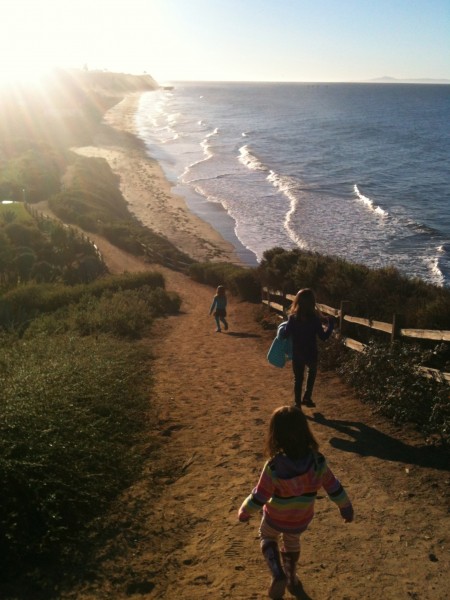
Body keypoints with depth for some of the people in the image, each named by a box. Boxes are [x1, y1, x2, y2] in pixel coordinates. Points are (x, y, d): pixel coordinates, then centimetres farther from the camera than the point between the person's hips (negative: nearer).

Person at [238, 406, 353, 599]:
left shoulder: (274, 467, -33)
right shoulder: (318, 461, -24)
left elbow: (259, 498, -23)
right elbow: (334, 489, -11)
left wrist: (244, 511, -3)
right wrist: (346, 508, 8)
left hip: (275, 519, -3)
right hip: (301, 520, 3)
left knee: (267, 538, 30)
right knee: (292, 542, 33)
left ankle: (278, 575, 12)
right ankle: (291, 578, 52)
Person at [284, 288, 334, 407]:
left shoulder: (293, 317, -10)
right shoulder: (314, 318, -16)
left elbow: (286, 334, -4)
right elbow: (323, 336, -11)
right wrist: (330, 324, 0)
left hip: (297, 353, 1)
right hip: (310, 353, -1)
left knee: (298, 378, 15)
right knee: (312, 372, 27)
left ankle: (298, 403, 18)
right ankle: (307, 398, 25)